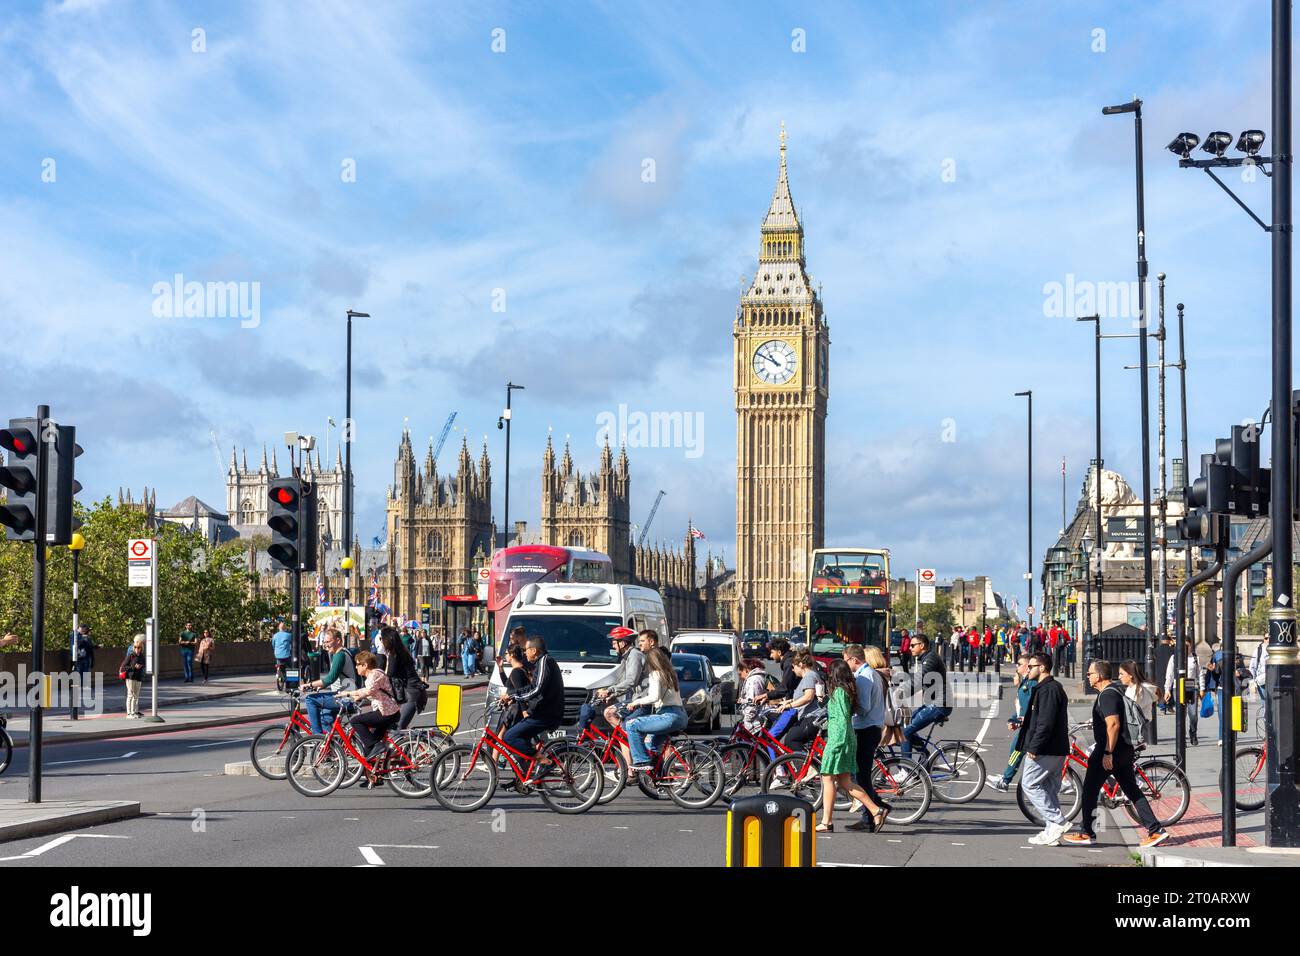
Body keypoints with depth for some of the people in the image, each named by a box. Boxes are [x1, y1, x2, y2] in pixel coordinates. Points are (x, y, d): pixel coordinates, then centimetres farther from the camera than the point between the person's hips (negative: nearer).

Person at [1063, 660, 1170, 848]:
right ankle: (1156, 830, 4)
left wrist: (1107, 753, -24)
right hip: (1124, 749, 10)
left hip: (1109, 749, -10)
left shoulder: (1107, 695, -15)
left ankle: (1086, 834, 8)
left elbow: (1113, 725, -24)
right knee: (1132, 791, 9)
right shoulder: (1114, 691, 17)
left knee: (1090, 791, 1)